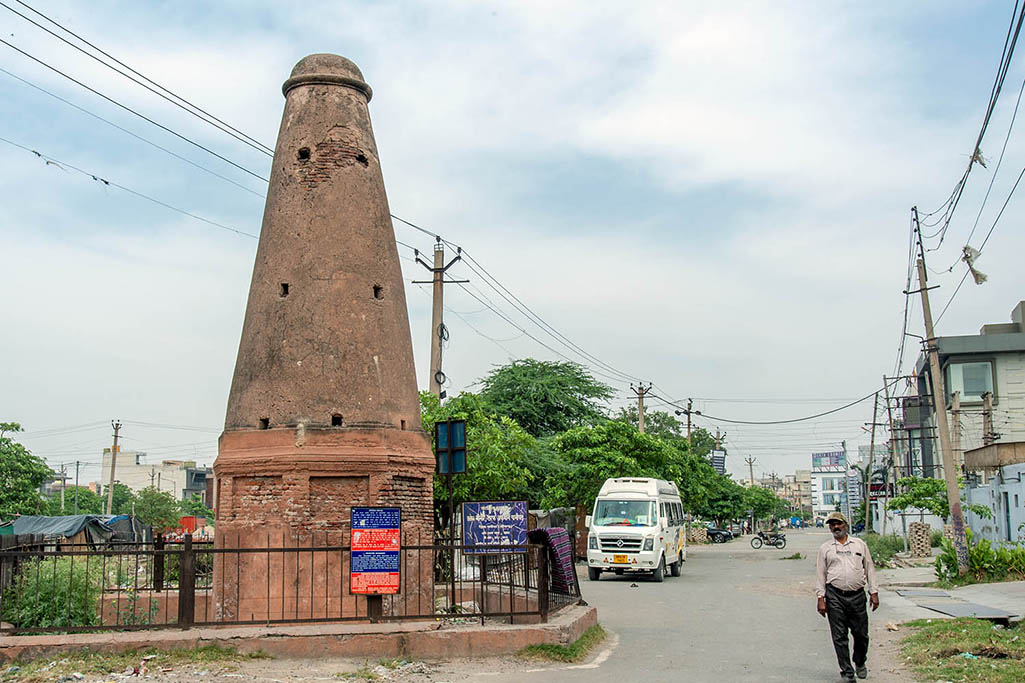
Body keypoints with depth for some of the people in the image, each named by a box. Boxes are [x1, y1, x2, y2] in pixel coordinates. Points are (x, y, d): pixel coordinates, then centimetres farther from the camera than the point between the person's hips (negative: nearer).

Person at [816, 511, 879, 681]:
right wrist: (821, 598, 0)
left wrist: (874, 592, 6)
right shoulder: (825, 548, 9)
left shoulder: (859, 544, 12)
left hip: (857, 595, 1)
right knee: (839, 636, -1)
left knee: (861, 634, 5)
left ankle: (860, 663, 31)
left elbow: (869, 568, 13)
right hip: (835, 597, -1)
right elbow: (820, 574, 8)